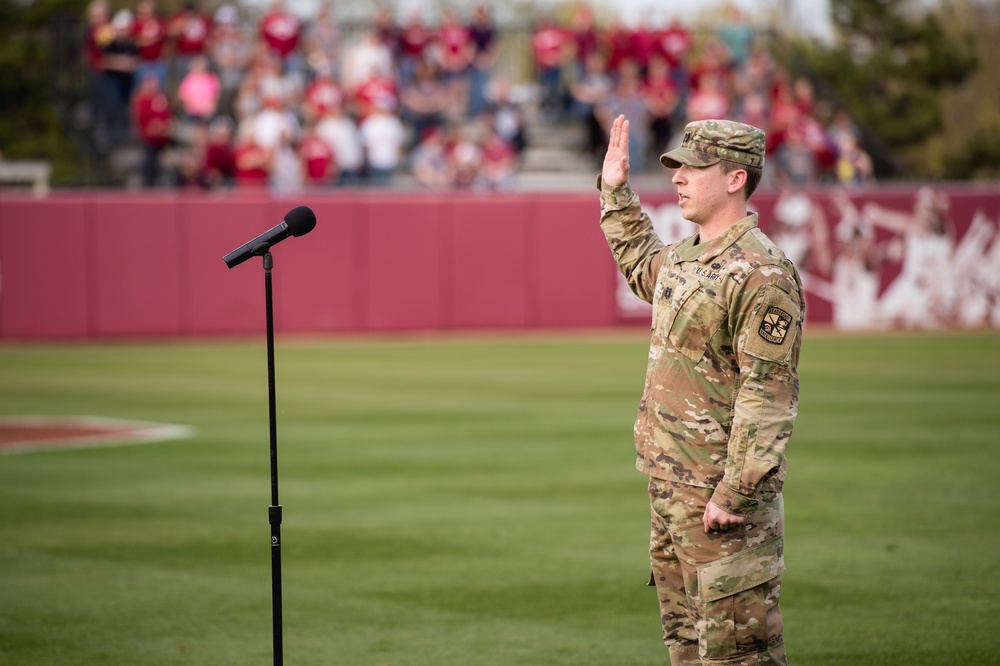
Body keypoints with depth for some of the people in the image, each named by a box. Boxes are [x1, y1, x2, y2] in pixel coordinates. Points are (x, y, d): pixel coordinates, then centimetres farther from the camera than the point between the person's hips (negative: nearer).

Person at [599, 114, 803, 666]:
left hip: (720, 494, -10)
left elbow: (768, 397, -22)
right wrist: (615, 192, 34)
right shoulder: (683, 256, 12)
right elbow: (641, 267, 40)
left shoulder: (762, 274, -18)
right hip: (669, 484, 10)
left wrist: (734, 495, -25)